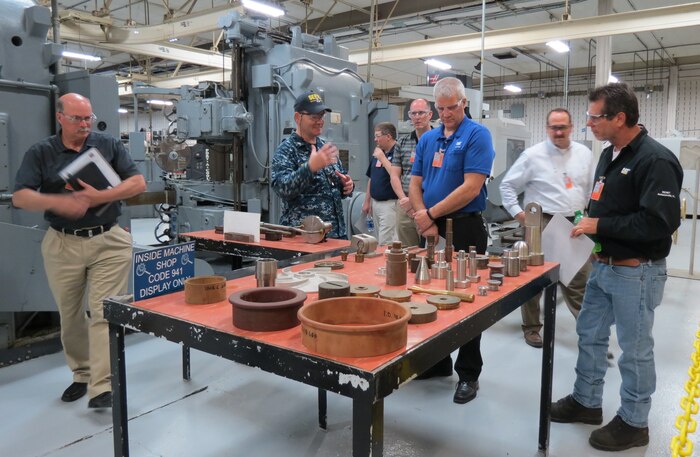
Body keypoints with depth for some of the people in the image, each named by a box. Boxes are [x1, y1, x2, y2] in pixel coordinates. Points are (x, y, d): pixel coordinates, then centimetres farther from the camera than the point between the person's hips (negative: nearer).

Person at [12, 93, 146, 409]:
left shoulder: (109, 146, 2)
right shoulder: (40, 153, 2)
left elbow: (138, 183, -5)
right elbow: (20, 197, -6)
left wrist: (100, 197, -17)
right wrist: (60, 202, -23)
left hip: (108, 242, -1)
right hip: (62, 245, 2)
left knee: (104, 313, -6)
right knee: (69, 315, 13)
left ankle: (101, 387, -3)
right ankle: (82, 374, 31)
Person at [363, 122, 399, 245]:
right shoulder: (376, 153, 13)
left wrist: (382, 158, -17)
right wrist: (367, 201, 18)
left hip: (390, 204, -8)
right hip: (375, 202, 9)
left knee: (386, 243, -10)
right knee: (379, 241, 15)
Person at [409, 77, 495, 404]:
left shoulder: (477, 135, -7)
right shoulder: (428, 139, 11)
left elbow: (471, 187, -17)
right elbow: (415, 185, 8)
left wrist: (431, 213, -12)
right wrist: (425, 222, -7)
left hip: (466, 229, -6)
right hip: (431, 229, 6)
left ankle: (468, 374, 15)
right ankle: (438, 361, 30)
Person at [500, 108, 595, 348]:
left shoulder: (584, 154, 7)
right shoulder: (533, 155, -5)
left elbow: (594, 187, 16)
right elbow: (507, 186, -1)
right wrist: (518, 213, -7)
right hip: (541, 224, -3)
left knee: (579, 279, 8)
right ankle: (531, 327, 20)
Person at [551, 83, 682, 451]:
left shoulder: (655, 160, -19)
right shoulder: (609, 155, 10)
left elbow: (660, 222, -27)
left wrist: (600, 226, -20)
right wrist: (589, 223, 2)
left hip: (636, 272, -9)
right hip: (602, 266, 9)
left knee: (634, 349, 6)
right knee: (589, 335, 17)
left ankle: (633, 423, 24)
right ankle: (586, 402, 34)